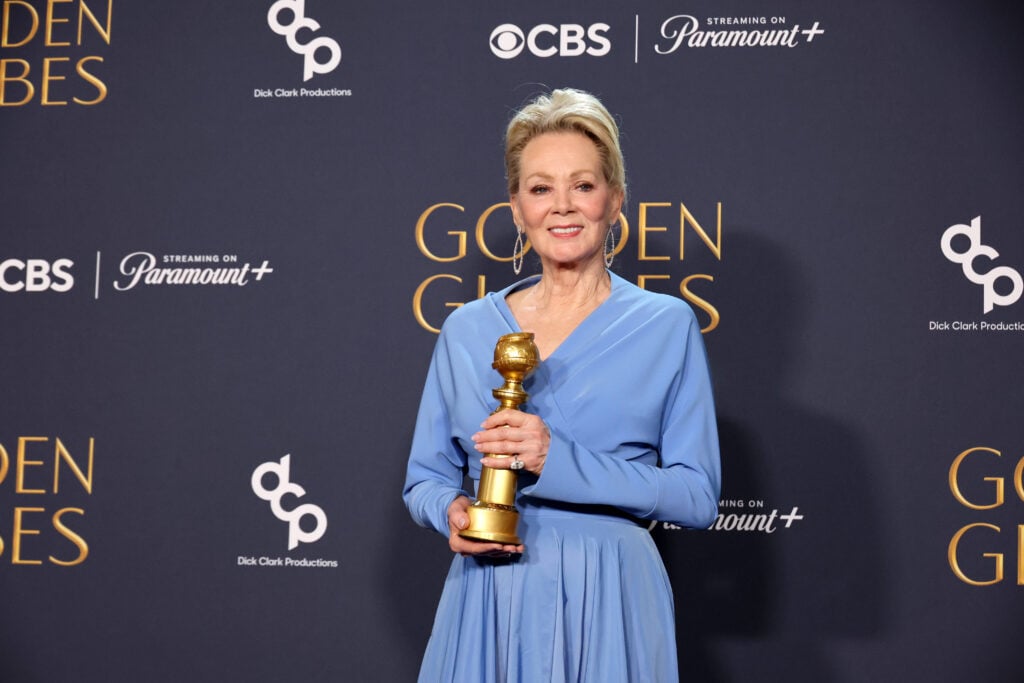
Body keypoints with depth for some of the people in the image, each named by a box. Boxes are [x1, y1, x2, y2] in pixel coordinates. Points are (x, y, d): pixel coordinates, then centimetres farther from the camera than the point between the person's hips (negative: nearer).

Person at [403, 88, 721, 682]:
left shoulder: (667, 326, -1)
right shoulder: (467, 330, 7)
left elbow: (698, 497, -7)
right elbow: (425, 478, 12)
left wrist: (559, 460, -17)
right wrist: (452, 512, -11)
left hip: (608, 609, -2)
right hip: (489, 607, 2)